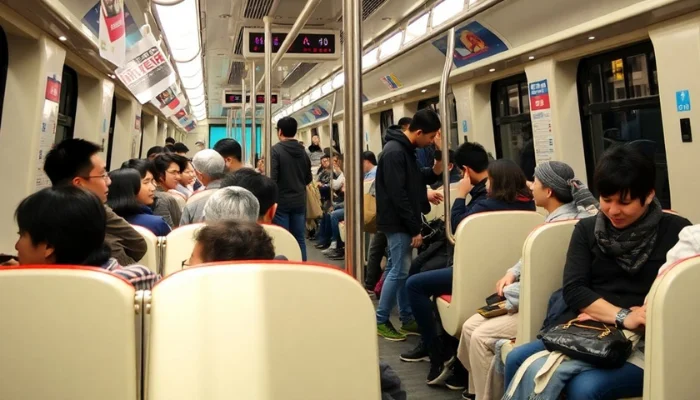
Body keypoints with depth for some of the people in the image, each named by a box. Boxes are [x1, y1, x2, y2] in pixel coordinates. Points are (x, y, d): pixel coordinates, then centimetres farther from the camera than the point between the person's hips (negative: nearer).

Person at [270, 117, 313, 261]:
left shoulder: (275, 150, -12)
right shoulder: (303, 151, 5)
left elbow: (271, 178, -19)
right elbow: (308, 179, 13)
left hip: (281, 201, -5)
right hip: (299, 201, 5)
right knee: (299, 238, 10)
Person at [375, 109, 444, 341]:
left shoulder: (405, 149, 11)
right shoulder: (395, 152, -20)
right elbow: (398, 195, -23)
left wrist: (434, 173, 2)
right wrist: (415, 228, -20)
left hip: (403, 222, 10)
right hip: (397, 222, -10)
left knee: (399, 269, 13)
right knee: (399, 271, -5)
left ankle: (407, 318, 20)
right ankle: (380, 321, 5)